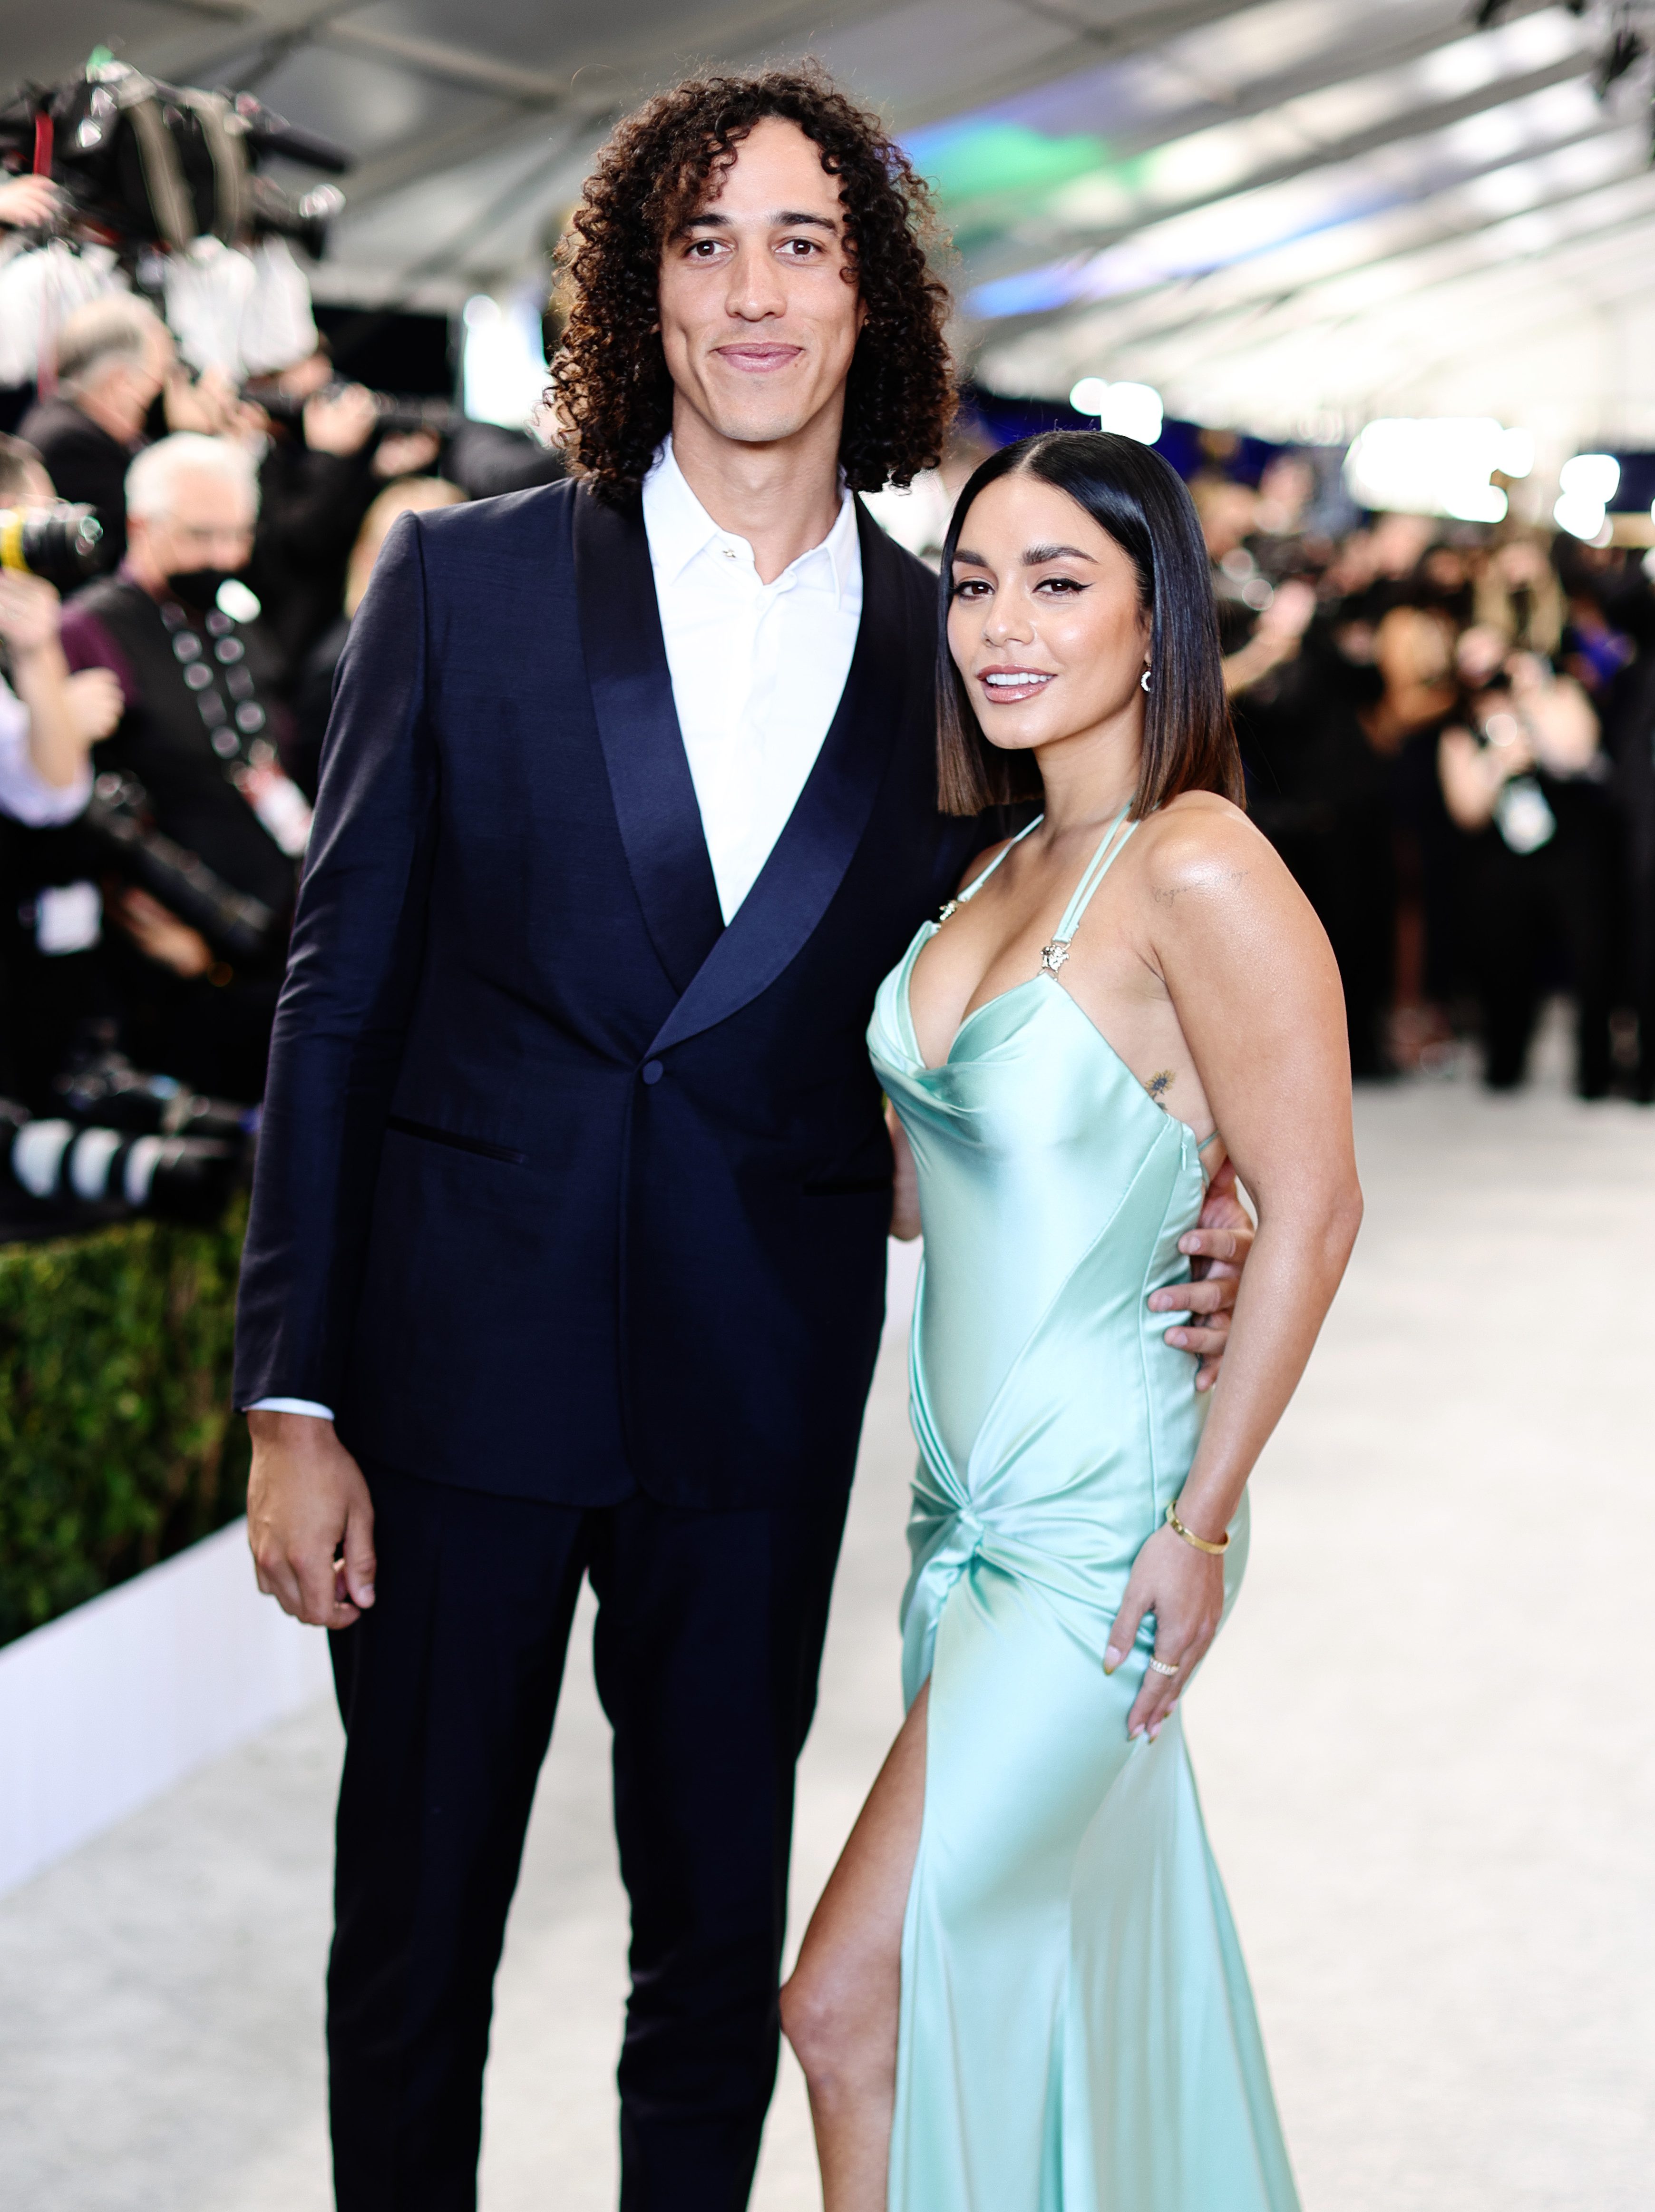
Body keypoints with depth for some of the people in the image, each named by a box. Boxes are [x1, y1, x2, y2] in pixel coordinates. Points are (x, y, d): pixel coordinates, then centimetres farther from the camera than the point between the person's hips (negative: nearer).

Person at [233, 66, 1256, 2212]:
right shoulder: (468, 579, -2)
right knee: (414, 1929, 10)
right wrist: (291, 1405, -5)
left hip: (761, 1394, 2)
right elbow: (338, 1000, -2)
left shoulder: (950, 652, 2)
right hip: (458, 1359, -1)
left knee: (721, 1940, 14)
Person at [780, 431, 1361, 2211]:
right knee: (1029, 1976, 17)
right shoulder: (1007, 866, 7)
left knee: (850, 2005, -7)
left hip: (1100, 1524, -8)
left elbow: (1310, 1211, -17)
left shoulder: (1201, 873, -18)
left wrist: (1203, 1522, -14)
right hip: (969, 1510, 8)